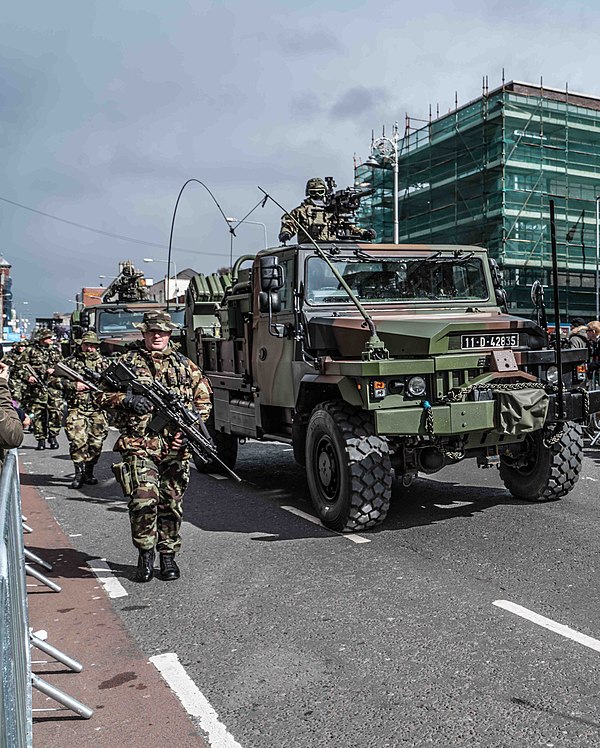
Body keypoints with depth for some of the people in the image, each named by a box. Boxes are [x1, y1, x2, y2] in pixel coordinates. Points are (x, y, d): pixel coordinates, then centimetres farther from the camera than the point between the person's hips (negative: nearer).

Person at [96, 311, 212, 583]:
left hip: (175, 447, 3)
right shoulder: (127, 362, 7)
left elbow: (203, 400, 15)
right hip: (139, 445, -2)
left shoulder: (185, 365, 13)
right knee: (143, 500, -14)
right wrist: (126, 399, -16)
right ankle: (145, 554, 8)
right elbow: (102, 395, 4)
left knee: (171, 503, 8)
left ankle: (168, 555, 23)